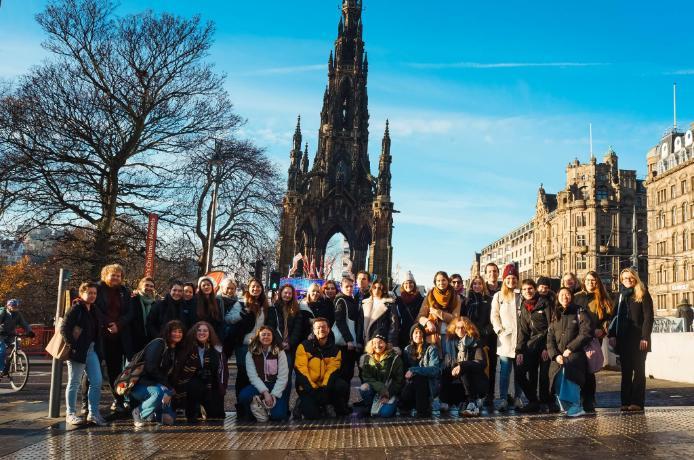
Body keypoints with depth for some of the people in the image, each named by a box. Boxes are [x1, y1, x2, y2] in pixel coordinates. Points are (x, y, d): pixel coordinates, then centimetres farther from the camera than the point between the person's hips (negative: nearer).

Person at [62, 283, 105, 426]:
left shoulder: (93, 310, 14)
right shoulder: (76, 309, -9)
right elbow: (64, 329, -16)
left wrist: (99, 349, 10)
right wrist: (72, 346, -17)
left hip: (92, 350, 7)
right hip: (78, 351, -7)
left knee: (97, 382, 4)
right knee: (74, 383, 2)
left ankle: (93, 413, 12)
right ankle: (70, 414, 12)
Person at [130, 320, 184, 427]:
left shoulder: (175, 351, 13)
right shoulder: (158, 344, -12)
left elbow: (172, 375, 13)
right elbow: (150, 368, -21)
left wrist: (172, 390, -6)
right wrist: (167, 386, -18)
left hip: (158, 385, 7)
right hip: (140, 385, -7)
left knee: (169, 418, -5)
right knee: (160, 392, -38)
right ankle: (139, 413, -15)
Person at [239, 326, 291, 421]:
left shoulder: (280, 352, -4)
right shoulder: (251, 354, -2)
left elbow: (283, 377, -9)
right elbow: (253, 376, -10)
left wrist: (273, 395, -19)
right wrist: (265, 392, -22)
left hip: (277, 387, -1)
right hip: (259, 386, 1)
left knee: (277, 415, -23)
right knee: (243, 396, -30)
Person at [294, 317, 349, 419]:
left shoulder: (334, 350, 6)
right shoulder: (304, 346, -4)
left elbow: (333, 370, -5)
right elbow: (301, 370, -11)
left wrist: (325, 387, -21)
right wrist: (312, 388, -19)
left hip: (326, 386, 3)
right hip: (308, 388, -3)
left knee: (343, 386, -27)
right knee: (312, 414, -25)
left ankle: (341, 410, 0)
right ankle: (302, 404, 10)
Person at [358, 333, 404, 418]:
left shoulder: (394, 358, -6)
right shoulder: (366, 358, 0)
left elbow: (399, 380, -4)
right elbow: (366, 378, -4)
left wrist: (388, 394, -15)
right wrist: (381, 388, -20)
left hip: (390, 391, -2)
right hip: (374, 389, 2)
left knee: (385, 413, -27)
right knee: (364, 388, -31)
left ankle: (392, 405, 8)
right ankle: (370, 407, -4)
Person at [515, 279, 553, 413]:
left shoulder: (544, 303, -4)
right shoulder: (523, 307, 13)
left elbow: (551, 326, -8)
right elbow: (523, 330, 12)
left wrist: (547, 347, -14)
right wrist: (519, 351, 3)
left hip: (545, 341, -5)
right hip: (532, 343, 5)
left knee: (544, 374, -8)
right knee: (519, 372, -4)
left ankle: (546, 401, 7)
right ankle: (533, 402, 6)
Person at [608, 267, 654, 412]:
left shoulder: (643, 295, -1)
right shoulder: (620, 296, 14)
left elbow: (648, 317, -7)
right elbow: (616, 317, 14)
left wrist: (645, 337, -16)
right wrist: (612, 335, 2)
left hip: (638, 339, -5)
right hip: (623, 339, 5)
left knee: (638, 370, -1)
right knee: (626, 371, 5)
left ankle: (637, 402, 0)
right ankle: (626, 401, 7)